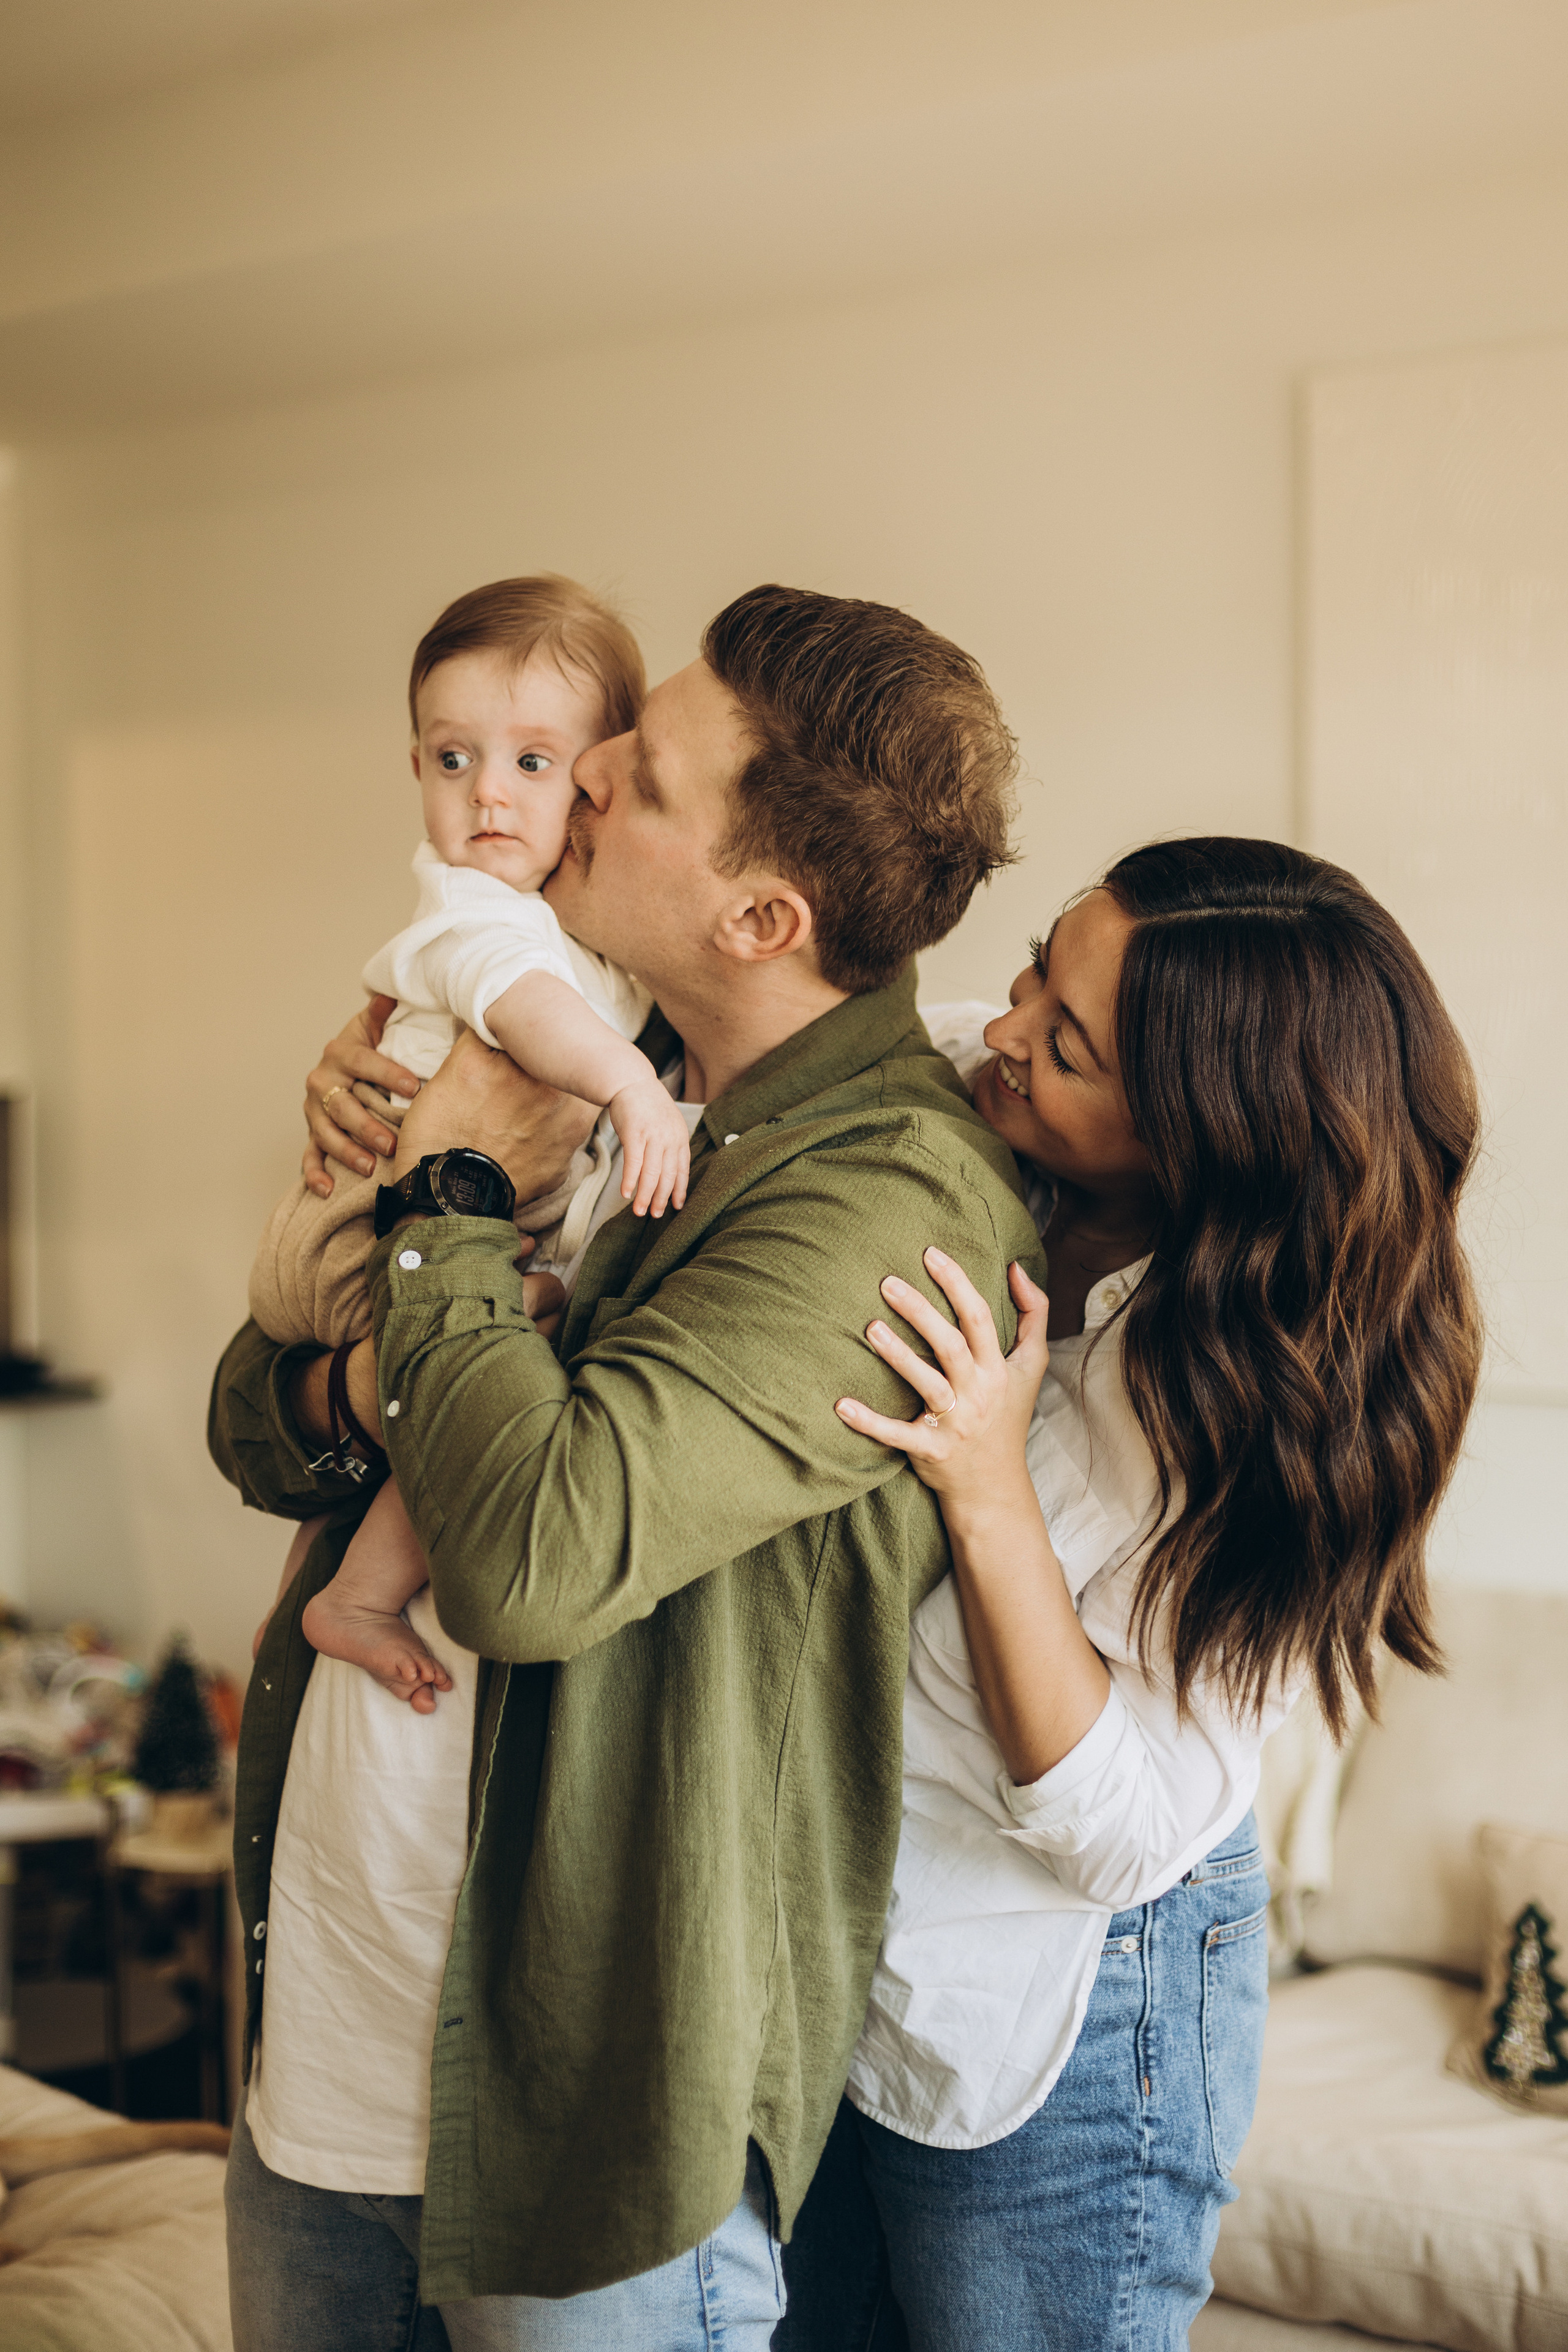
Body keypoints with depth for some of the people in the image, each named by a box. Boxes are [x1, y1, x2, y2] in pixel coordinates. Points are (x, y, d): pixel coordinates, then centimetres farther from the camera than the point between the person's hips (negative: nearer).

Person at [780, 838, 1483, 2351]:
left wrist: (991, 1499, -32)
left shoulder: (1254, 1400, -26)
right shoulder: (956, 1124, -12)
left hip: (1054, 2039, -6)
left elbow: (1123, 1831, -23)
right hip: (829, 1956, 6)